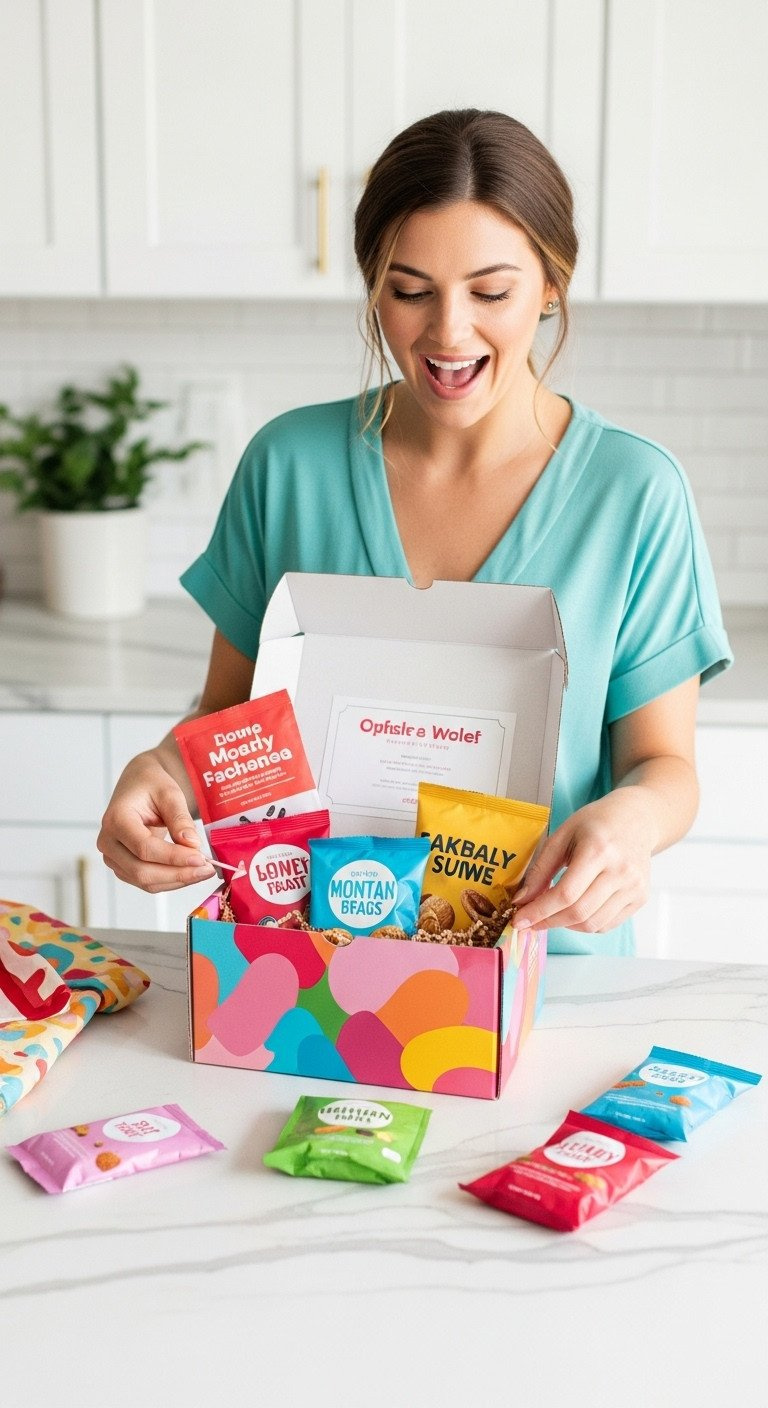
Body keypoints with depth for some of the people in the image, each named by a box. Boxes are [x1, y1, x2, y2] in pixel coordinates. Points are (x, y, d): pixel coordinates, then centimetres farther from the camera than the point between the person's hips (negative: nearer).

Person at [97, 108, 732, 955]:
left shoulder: (635, 491, -5)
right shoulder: (289, 464, 0)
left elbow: (664, 762, 1)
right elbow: (230, 711, 9)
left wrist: (630, 819, -20)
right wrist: (160, 773, -12)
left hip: (544, 957, 0)